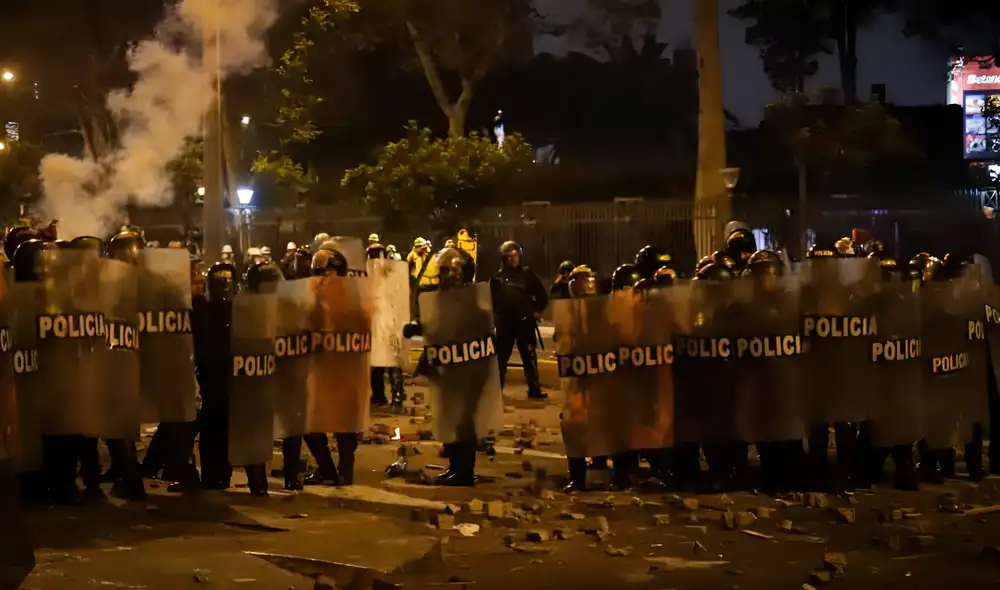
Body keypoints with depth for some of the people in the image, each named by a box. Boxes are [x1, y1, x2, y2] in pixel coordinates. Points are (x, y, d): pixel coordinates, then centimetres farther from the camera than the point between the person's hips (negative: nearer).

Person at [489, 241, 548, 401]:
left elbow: (542, 295, 8)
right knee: (501, 356, 6)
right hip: (504, 322, 1)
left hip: (525, 322, -1)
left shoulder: (527, 274, 2)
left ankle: (534, 389, 3)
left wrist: (536, 311, 4)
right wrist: (495, 313, 4)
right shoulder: (498, 276, 3)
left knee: (529, 357, 0)